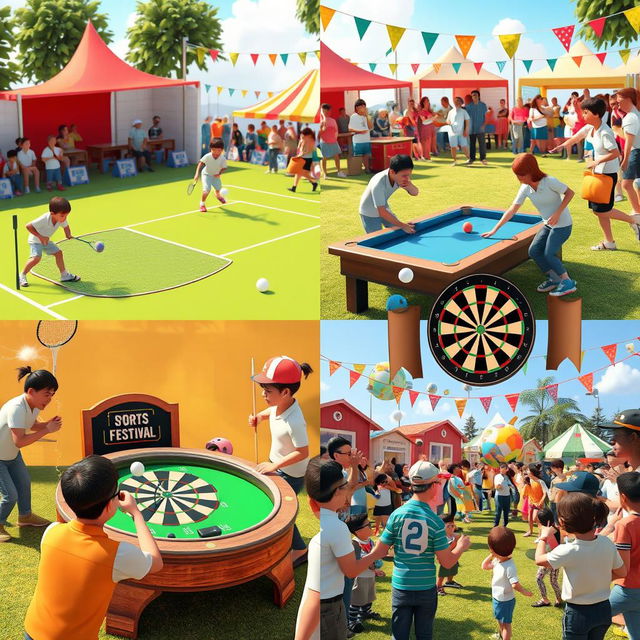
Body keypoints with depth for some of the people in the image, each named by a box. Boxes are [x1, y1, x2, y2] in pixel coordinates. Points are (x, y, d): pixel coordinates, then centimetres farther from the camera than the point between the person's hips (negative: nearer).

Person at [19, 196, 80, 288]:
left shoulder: (62, 219, -18)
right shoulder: (44, 219, -36)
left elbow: (66, 226, 3)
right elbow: (28, 226, -30)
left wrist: (68, 235, -19)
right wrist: (40, 237, -30)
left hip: (46, 240, 7)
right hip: (35, 240, -7)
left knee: (58, 252, 6)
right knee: (36, 257, -23)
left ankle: (64, 275, 19)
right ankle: (22, 276, -6)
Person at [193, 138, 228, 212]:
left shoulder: (223, 159, -24)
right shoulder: (207, 157, -30)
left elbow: (224, 168, -13)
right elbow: (200, 164, -25)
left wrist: (219, 173, -30)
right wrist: (197, 174, -34)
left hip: (216, 175, 3)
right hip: (207, 174, -3)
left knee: (218, 188, 21)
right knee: (207, 190, -20)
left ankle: (218, 195, 61)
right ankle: (202, 203, 3)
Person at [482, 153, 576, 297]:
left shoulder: (549, 182, -24)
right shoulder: (525, 188, -6)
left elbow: (570, 193, -14)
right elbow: (513, 209, -3)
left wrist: (558, 213, -24)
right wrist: (494, 229, -5)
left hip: (562, 224, -7)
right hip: (548, 225, 7)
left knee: (549, 254, -12)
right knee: (534, 251, 0)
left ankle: (568, 283, 2)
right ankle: (553, 279, 14)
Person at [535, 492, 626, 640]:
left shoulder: (568, 551, -26)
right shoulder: (607, 543, -12)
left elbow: (539, 559, -8)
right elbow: (622, 572, 3)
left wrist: (543, 537, 8)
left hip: (578, 613, -5)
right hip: (603, 610, 5)